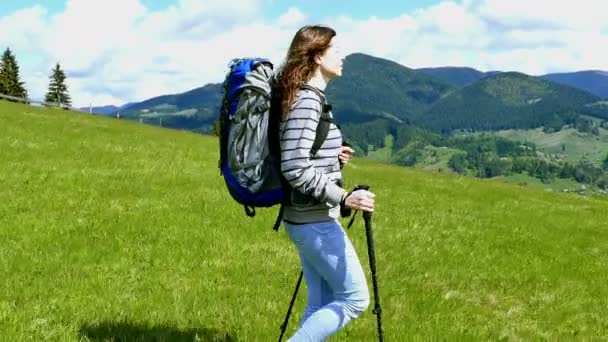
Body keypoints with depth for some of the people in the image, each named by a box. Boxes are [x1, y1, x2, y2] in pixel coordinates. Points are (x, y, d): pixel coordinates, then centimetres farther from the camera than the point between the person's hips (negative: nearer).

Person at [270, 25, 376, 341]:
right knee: (355, 298, -2)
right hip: (315, 220, -10)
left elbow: (306, 159, 20)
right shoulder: (306, 100, -17)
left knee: (322, 302, 13)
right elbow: (295, 168, -25)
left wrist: (332, 159, 8)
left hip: (308, 218, 10)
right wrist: (343, 198, -24)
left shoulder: (308, 96, 13)